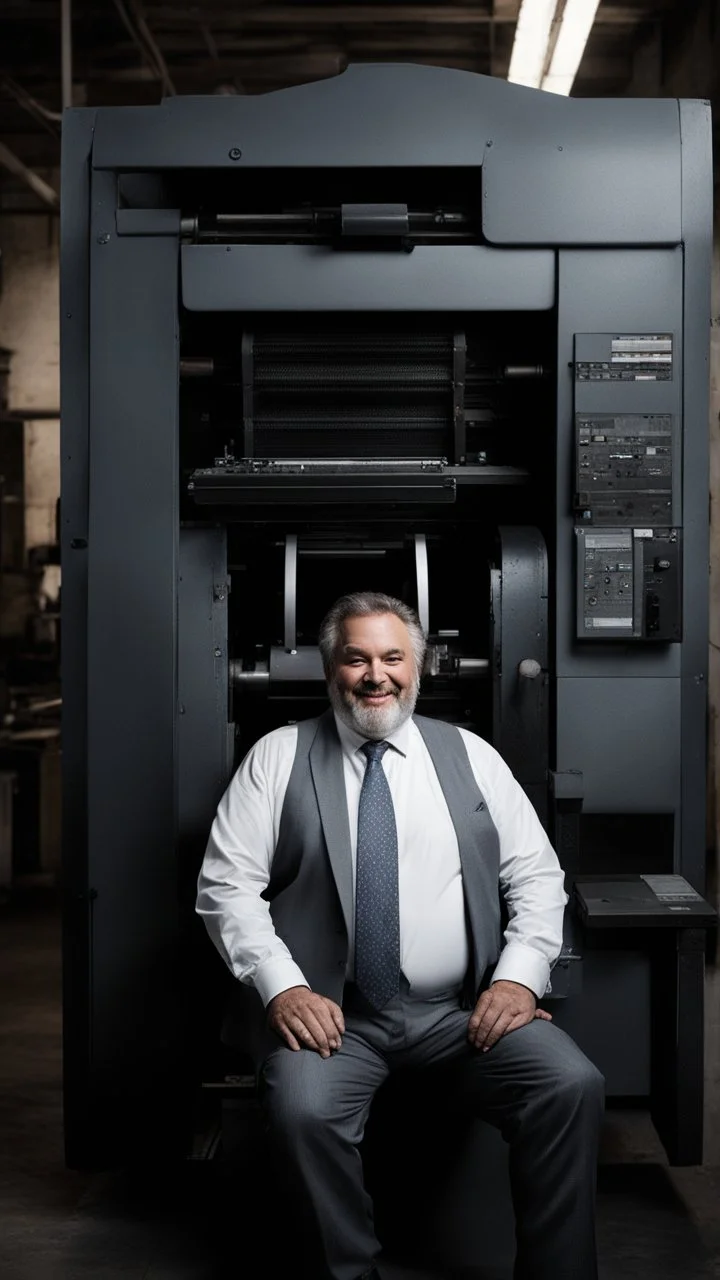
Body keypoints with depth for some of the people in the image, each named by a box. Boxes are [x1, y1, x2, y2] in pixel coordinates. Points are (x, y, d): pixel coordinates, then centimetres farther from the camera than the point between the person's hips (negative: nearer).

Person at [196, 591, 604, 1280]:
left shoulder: (471, 756, 12)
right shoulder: (277, 758, 7)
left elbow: (537, 876, 11)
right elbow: (225, 885, 1)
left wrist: (519, 976, -5)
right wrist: (282, 986, -13)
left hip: (465, 1008, 2)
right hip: (331, 1012, -1)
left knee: (573, 1084, -22)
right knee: (302, 1107, -31)